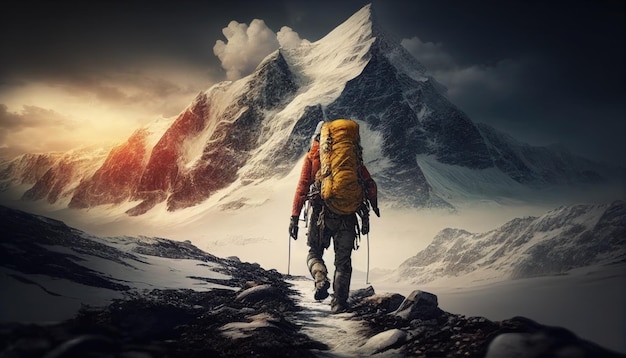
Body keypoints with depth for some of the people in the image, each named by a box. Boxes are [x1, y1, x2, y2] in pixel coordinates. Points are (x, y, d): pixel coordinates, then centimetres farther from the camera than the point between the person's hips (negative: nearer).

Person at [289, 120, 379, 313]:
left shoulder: (312, 156, 8)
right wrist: (374, 205, 22)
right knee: (343, 260, 12)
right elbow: (370, 184, 9)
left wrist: (294, 217, -2)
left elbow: (302, 187, -1)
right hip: (347, 215, 1)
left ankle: (321, 278, -12)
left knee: (314, 253, 17)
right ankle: (339, 302, 9)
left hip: (321, 213, -1)